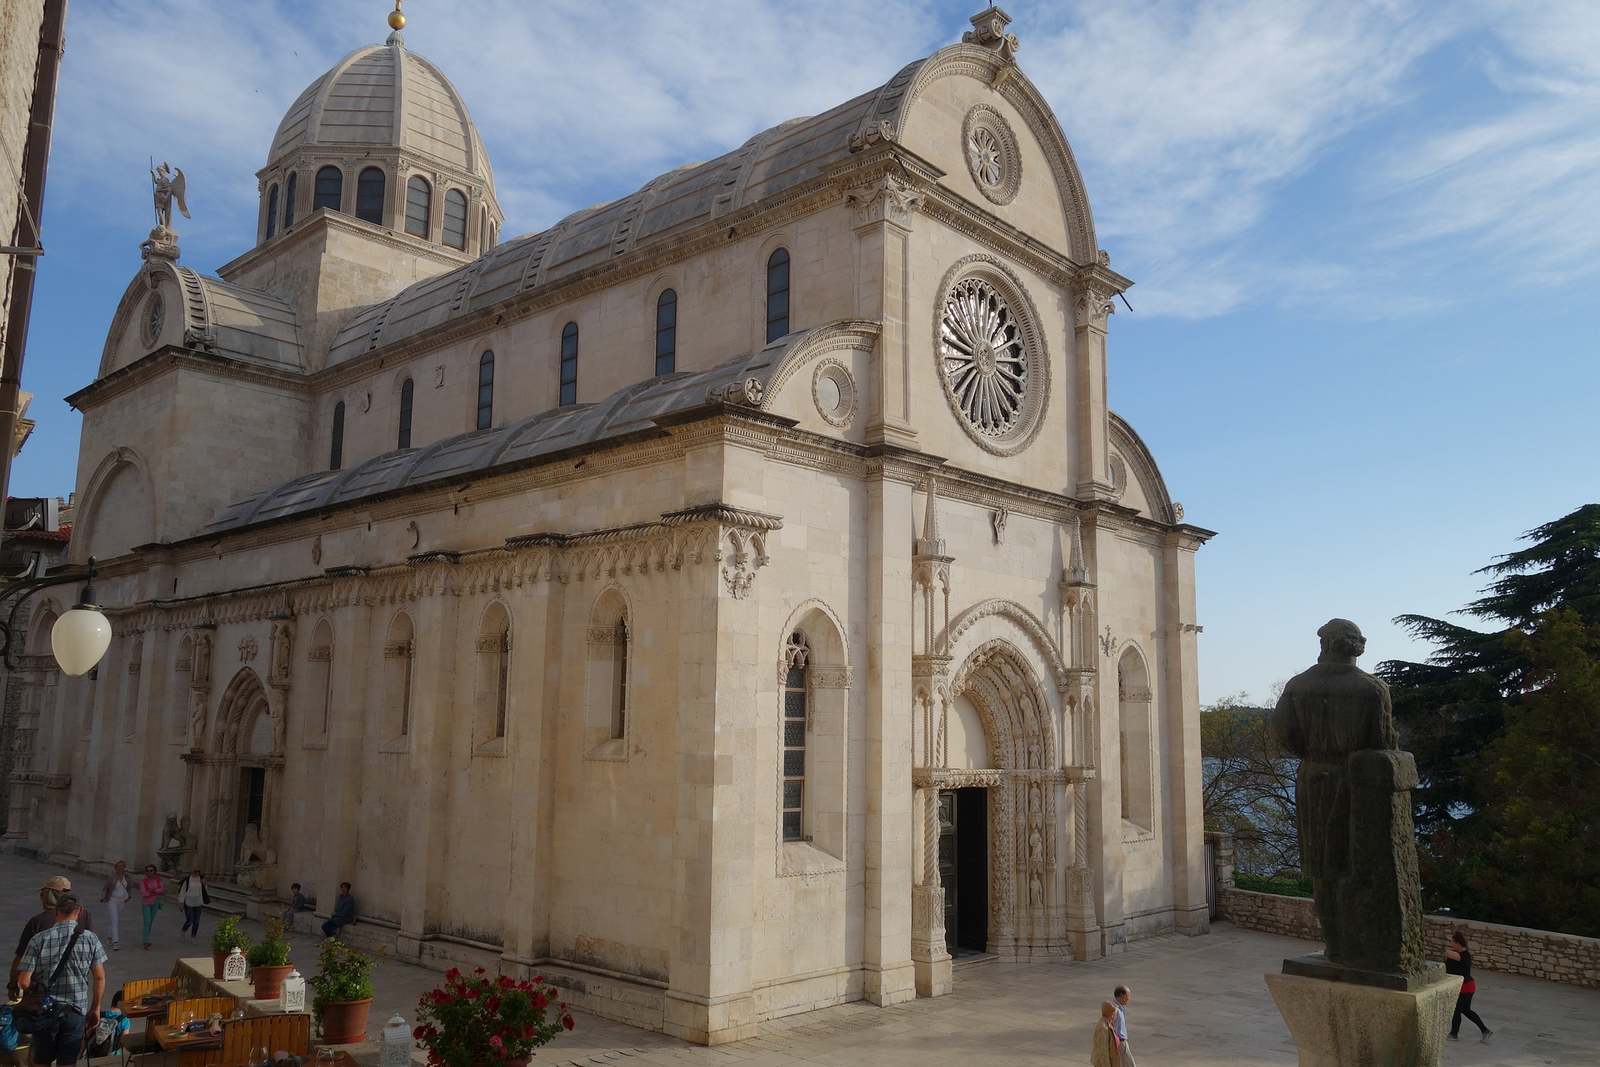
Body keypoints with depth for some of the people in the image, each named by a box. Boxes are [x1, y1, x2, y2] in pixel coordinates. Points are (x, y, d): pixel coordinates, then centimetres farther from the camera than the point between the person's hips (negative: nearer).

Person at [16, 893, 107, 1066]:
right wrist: (95, 1008, 11)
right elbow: (100, 978, -2)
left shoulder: (39, 940, -8)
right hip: (76, 1012, 0)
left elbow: (23, 982, -10)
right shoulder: (90, 939, -5)